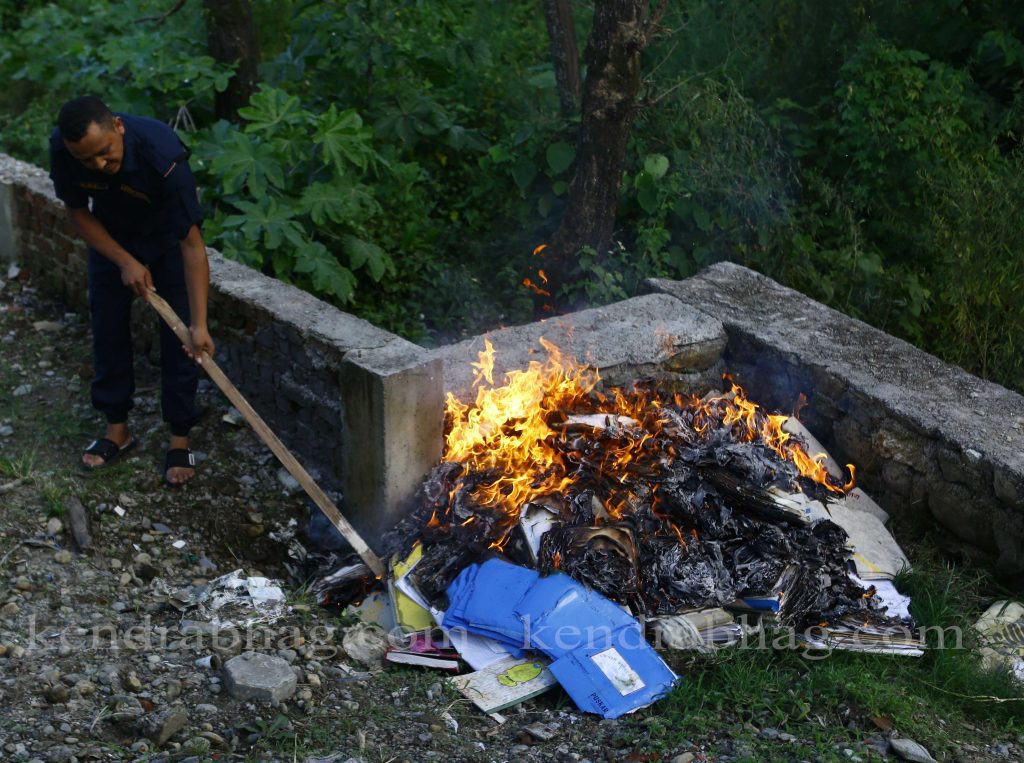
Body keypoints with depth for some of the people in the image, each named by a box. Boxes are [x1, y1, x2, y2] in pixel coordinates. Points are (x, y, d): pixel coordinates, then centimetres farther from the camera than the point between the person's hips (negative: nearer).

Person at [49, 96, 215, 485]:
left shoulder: (162, 154, -41)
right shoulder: (62, 149, -30)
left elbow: (192, 244, -37)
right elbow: (78, 213, -10)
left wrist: (200, 324, -39)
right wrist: (124, 262, -20)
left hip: (168, 237, -3)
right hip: (111, 237, 3)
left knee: (178, 338, -5)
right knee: (108, 332, 7)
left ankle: (179, 439, 8)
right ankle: (117, 428, 23)